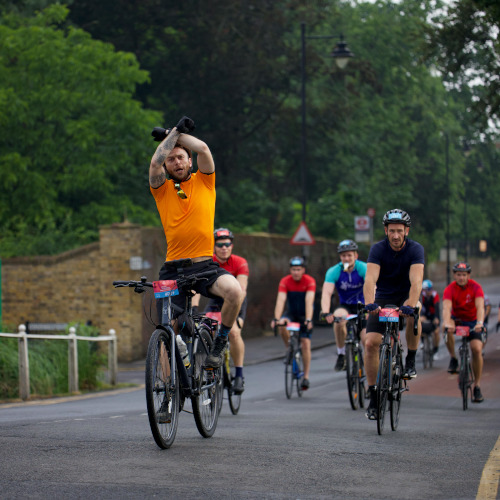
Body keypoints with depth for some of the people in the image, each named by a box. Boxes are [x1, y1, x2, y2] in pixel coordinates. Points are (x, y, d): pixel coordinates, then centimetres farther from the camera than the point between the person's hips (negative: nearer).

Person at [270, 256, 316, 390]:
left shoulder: (310, 281, -21)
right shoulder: (285, 281, -17)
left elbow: (309, 301, -31)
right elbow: (280, 300, -28)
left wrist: (308, 320, -44)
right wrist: (276, 319, -41)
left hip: (304, 314, -2)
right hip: (291, 313, 2)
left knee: (305, 343, -13)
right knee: (282, 325, -32)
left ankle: (306, 377, -5)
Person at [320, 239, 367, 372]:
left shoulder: (363, 268, -18)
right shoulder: (334, 271, -16)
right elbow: (327, 293, -28)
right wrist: (325, 312, -46)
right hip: (345, 306, 1)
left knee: (367, 340, -16)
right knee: (339, 318, -34)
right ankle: (341, 355, -19)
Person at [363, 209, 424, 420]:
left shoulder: (416, 249, -18)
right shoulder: (378, 249, -16)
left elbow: (416, 280, -31)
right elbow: (370, 279, -30)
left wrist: (410, 305, -48)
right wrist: (370, 303, -49)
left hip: (405, 298, -1)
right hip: (383, 299, 1)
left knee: (414, 314, -36)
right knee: (371, 343, -15)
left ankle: (410, 361, -13)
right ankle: (373, 397, -5)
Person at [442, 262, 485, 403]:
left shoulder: (475, 287, -19)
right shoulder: (450, 289, -19)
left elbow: (480, 307, -32)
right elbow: (446, 307, -34)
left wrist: (480, 323, -51)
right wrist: (446, 322, -54)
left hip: (472, 321, 0)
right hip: (456, 319, 0)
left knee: (477, 349, -18)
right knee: (447, 329, -34)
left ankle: (477, 386, -8)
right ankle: (453, 359, -13)